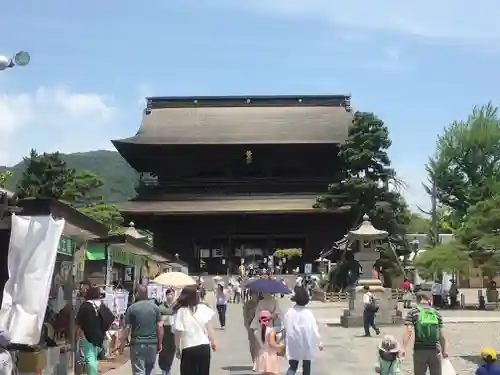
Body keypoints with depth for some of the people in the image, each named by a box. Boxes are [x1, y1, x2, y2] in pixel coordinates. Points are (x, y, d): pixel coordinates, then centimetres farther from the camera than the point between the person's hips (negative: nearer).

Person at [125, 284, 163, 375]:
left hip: (137, 344, -3)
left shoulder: (132, 308, -5)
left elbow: (127, 328, -6)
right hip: (152, 343, 3)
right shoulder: (155, 307, 2)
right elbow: (160, 326, 1)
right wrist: (160, 343, 9)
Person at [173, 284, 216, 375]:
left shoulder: (181, 312, -9)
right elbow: (209, 328, 2)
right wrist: (213, 342, 14)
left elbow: (177, 333, -9)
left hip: (188, 349, -2)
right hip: (204, 347, 2)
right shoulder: (203, 308, -2)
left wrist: (178, 349, 4)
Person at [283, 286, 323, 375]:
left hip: (292, 343, 2)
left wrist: (285, 342, 15)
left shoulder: (289, 312, -6)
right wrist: (319, 342, -1)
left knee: (293, 366, 10)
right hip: (306, 343, -2)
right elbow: (314, 328, -10)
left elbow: (285, 328, 1)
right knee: (306, 365, 16)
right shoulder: (308, 313, -14)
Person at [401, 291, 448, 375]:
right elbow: (441, 336, 10)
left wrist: (403, 348, -14)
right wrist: (444, 351, 21)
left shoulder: (413, 312, 2)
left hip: (419, 350, -1)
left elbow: (408, 331, -11)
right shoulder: (436, 313, 9)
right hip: (435, 351, 1)